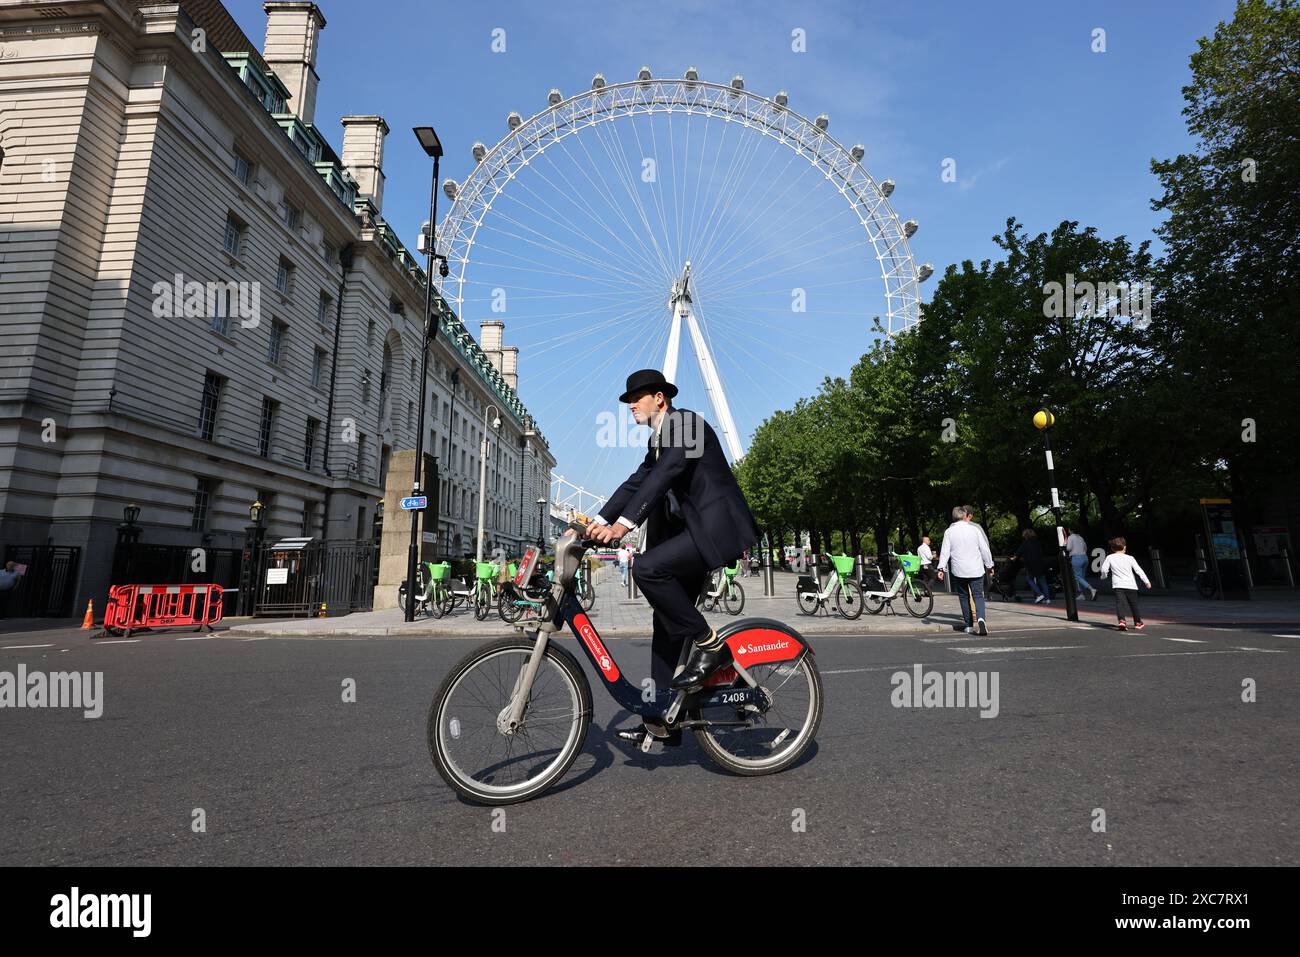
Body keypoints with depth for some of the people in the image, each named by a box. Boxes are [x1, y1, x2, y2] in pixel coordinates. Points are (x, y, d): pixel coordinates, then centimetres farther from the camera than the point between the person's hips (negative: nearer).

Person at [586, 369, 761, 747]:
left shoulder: (687, 423, -10)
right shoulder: (659, 439, 20)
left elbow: (664, 475, -24)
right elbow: (636, 482, 15)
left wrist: (624, 523, -32)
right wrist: (599, 521, 3)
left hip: (715, 528, -10)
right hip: (693, 531, 10)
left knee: (647, 568, -27)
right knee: (667, 621, 7)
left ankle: (709, 643, -11)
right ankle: (662, 719, 14)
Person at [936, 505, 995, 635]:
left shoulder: (949, 531, -2)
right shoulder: (975, 529, -2)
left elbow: (945, 551, -4)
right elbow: (985, 549, 1)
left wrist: (941, 568, -2)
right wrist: (989, 565, 12)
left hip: (958, 570, 1)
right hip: (976, 569, 0)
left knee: (964, 596, 11)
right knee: (978, 595, 1)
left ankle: (969, 624, 15)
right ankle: (980, 618, -24)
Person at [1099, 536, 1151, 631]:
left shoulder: (1109, 557, 2)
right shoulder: (1130, 558, 3)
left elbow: (1104, 569, -1)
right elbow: (1138, 570, 1)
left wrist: (1104, 576, 20)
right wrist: (1146, 581, 8)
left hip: (1118, 585, -1)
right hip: (1130, 585, 2)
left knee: (1120, 603, -9)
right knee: (1133, 604, 16)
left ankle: (1121, 621, -30)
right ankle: (1138, 622, 30)